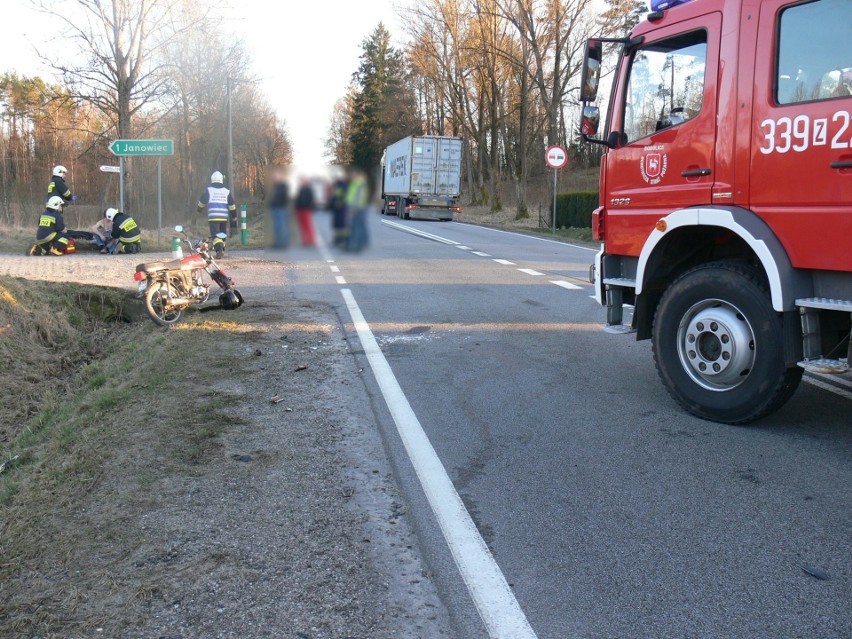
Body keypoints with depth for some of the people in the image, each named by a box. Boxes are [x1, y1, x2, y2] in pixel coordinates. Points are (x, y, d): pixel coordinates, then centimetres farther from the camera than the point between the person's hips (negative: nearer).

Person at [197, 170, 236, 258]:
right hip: (224, 217, 3)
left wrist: (199, 209, 31)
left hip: (213, 217, -3)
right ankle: (222, 249, 21)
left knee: (215, 234, -8)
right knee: (222, 234, 16)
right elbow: (232, 205, 8)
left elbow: (202, 201, 12)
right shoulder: (227, 191, 7)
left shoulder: (209, 190, 3)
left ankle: (219, 249, -28)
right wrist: (234, 215, 19)